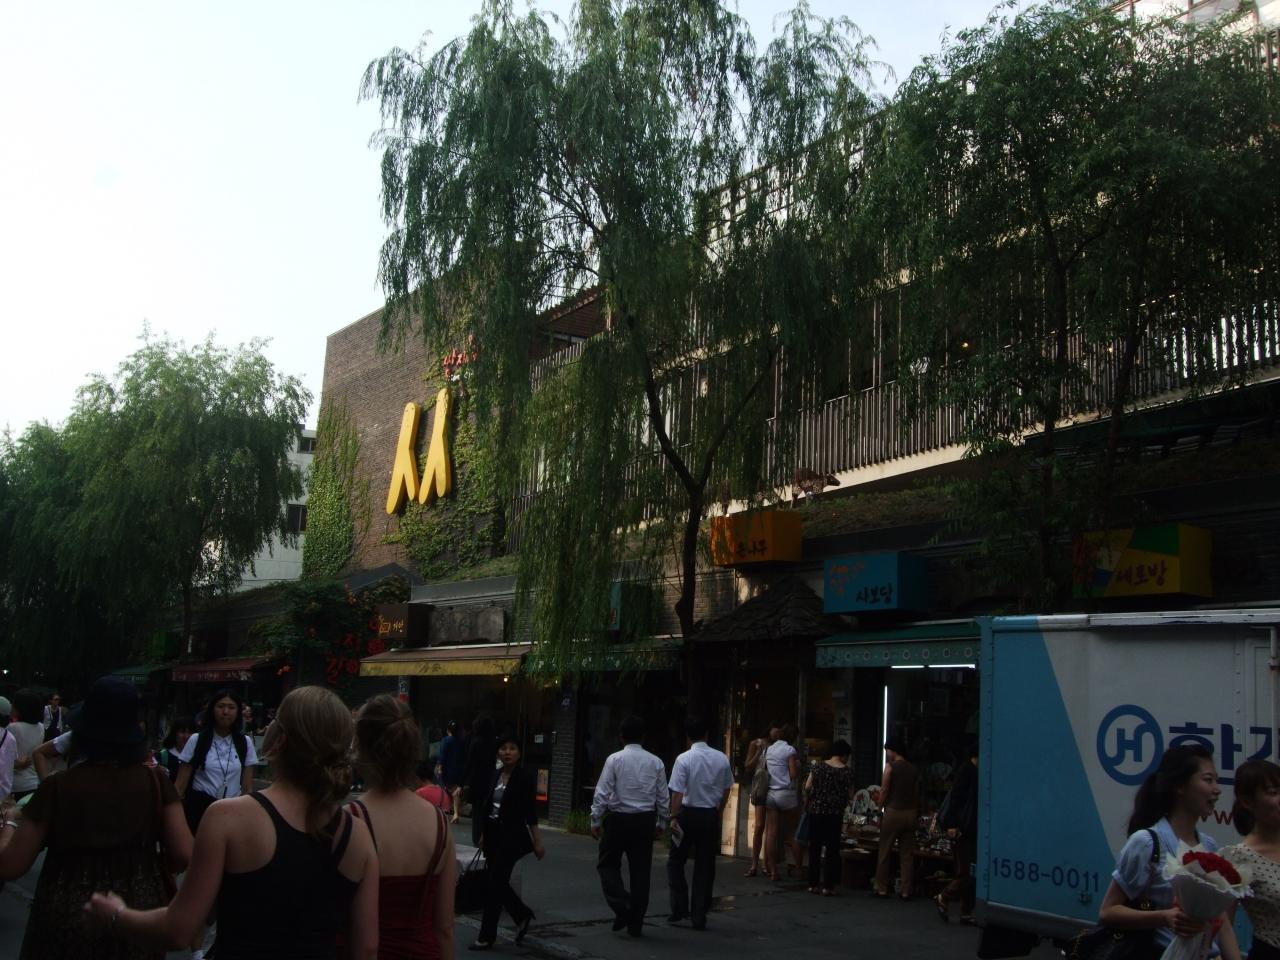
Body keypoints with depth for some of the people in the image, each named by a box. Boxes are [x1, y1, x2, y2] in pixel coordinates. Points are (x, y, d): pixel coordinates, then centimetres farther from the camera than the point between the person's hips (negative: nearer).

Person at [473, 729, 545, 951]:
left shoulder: (525, 778, -10)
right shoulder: (496, 775, 8)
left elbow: (530, 812, -11)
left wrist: (537, 841, -13)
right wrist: (484, 834, 17)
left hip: (511, 836, -6)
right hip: (493, 834, 6)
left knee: (495, 884, -3)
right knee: (498, 882, 11)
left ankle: (487, 936, 6)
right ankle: (522, 915, 33)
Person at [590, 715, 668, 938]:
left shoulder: (614, 759, -7)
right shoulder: (655, 762, 3)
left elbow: (602, 793, -9)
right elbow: (663, 797, 7)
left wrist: (595, 821, -1)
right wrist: (660, 824, 17)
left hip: (618, 819, -3)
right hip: (645, 820, 3)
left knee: (608, 864, 13)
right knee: (640, 870, 9)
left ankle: (622, 906, -8)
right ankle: (635, 923, 12)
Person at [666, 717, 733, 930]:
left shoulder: (684, 759, -12)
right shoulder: (722, 759, 0)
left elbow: (677, 792, -15)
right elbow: (726, 789, 8)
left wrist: (674, 818, -9)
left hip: (688, 813, -3)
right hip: (711, 816, 3)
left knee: (676, 861, 14)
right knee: (705, 865, 10)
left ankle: (679, 908, 7)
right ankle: (699, 916, 11)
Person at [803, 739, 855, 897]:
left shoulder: (818, 766, 2)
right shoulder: (847, 772, -3)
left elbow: (807, 787, -1)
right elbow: (850, 796, -2)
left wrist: (806, 804, 13)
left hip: (816, 811, 2)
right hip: (835, 814, -2)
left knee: (814, 847, 10)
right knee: (832, 849, 5)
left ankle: (813, 884, 12)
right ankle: (827, 886, 3)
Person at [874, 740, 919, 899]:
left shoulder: (890, 766, -5)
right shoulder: (914, 769, 8)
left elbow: (884, 791, -6)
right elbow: (917, 794, 9)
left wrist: (880, 810, 2)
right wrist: (916, 812, 13)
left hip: (893, 812, -4)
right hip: (910, 813, 4)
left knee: (885, 852, 5)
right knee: (907, 853, 6)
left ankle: (882, 888, 7)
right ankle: (905, 890, 5)